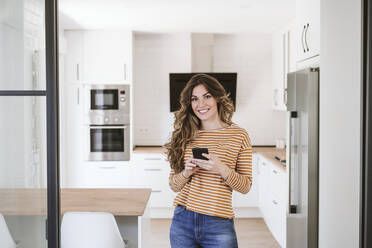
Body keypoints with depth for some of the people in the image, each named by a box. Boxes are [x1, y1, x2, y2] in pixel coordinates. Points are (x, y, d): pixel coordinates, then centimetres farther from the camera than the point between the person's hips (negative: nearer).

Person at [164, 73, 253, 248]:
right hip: (182, 221, 2)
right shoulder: (184, 135, 4)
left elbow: (245, 186, -1)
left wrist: (222, 169, -17)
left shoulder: (239, 135, -1)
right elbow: (174, 185, 8)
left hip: (218, 225, -2)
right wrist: (187, 173, -12)